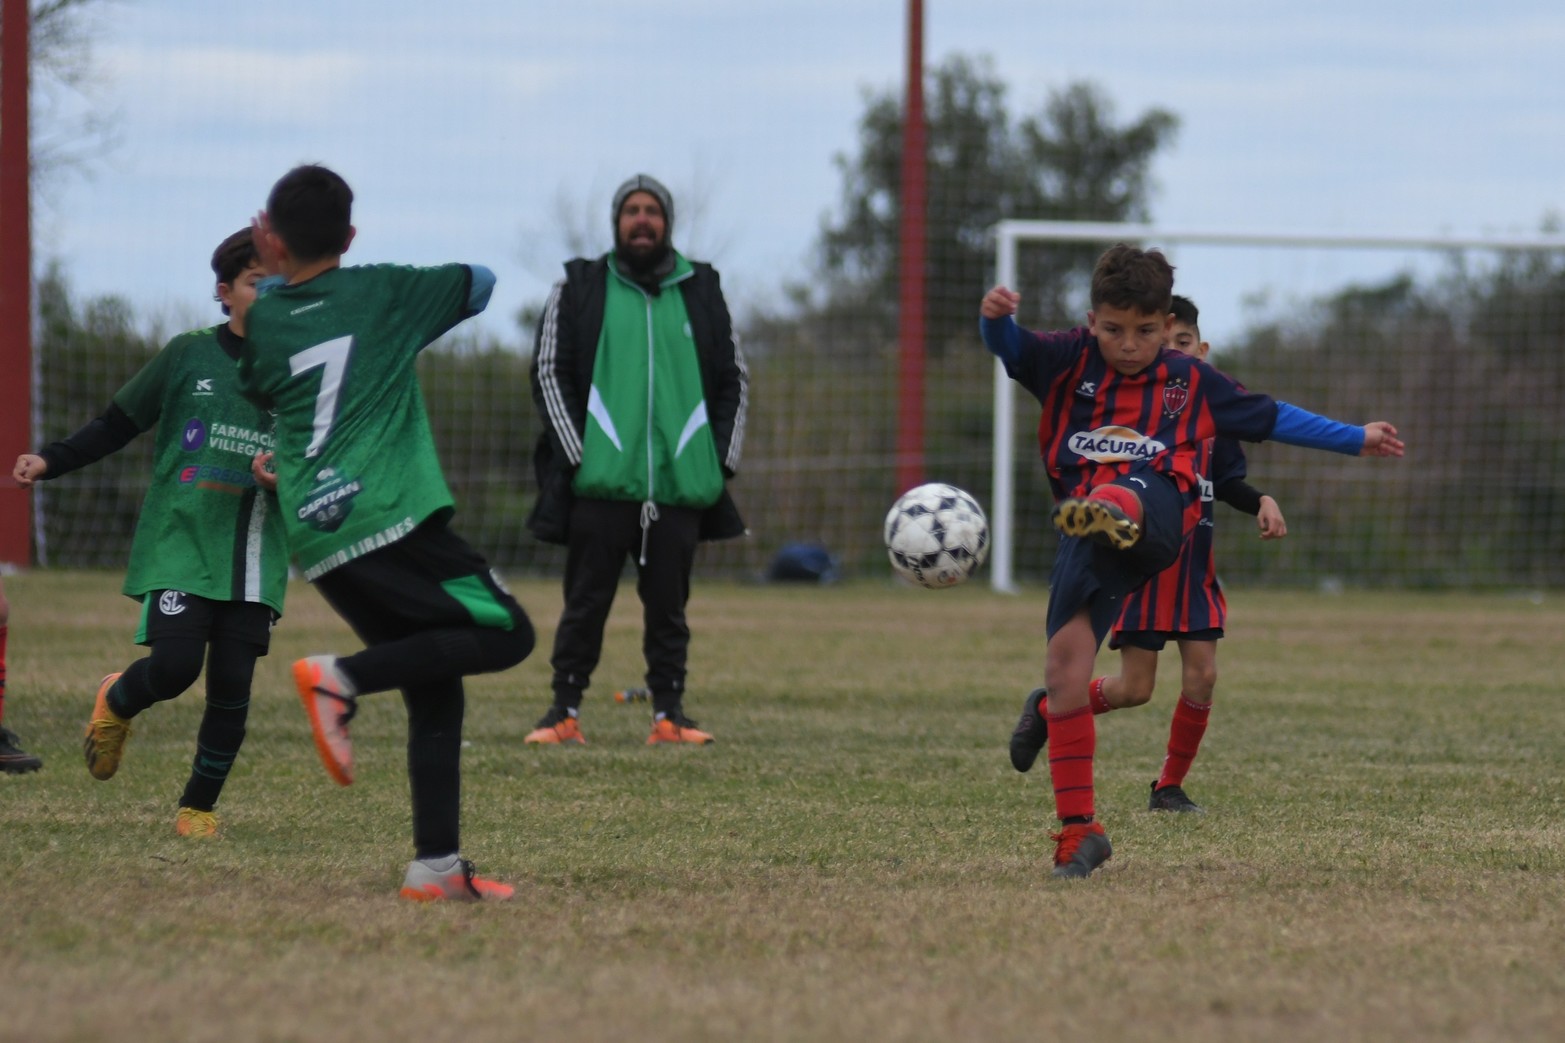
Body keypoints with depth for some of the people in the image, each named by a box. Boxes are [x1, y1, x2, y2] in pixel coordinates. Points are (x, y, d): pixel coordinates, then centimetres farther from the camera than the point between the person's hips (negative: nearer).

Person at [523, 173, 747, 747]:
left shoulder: (701, 291, 14)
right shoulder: (579, 288, 7)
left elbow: (734, 380, 18)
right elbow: (549, 373, 4)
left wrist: (722, 458, 7)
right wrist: (577, 455, -5)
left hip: (680, 483, 2)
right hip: (600, 483, -2)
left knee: (669, 605, 4)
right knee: (586, 602, -1)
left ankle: (669, 714, 8)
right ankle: (565, 711, 5)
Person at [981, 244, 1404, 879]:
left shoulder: (1190, 380, 20)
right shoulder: (1069, 361, 15)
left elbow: (1271, 418, 32)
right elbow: (1008, 347, -3)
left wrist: (1355, 439, 33)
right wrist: (996, 317, -27)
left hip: (1158, 507, -1)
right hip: (1085, 528, 1)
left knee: (1124, 496, -38)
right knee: (1065, 665, -10)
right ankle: (1078, 834, 2)